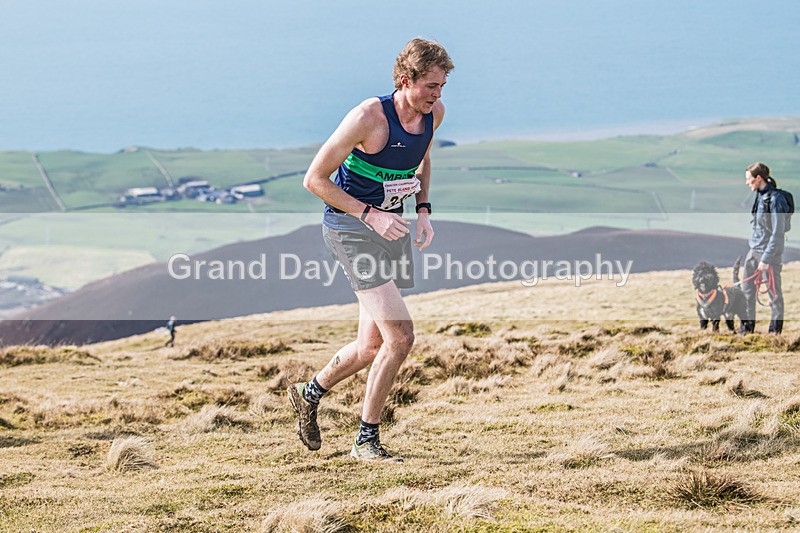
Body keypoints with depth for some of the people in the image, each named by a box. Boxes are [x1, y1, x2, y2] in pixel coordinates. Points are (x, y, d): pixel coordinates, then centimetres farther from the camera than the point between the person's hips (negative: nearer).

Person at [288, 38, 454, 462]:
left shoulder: (434, 113, -1)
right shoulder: (368, 118, -22)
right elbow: (314, 179, -16)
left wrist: (423, 210, 6)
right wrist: (371, 215, -22)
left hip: (391, 228, 8)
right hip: (350, 227, -8)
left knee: (372, 347, 13)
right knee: (400, 335, -17)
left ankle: (310, 394, 40)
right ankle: (366, 440, -3)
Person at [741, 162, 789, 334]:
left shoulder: (775, 199, -19)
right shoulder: (760, 195, 8)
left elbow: (778, 233, -20)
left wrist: (766, 258, -21)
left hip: (769, 251, -9)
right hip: (754, 249, 9)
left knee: (773, 291, 3)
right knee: (747, 289, 13)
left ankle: (776, 329, 13)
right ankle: (747, 326, 24)